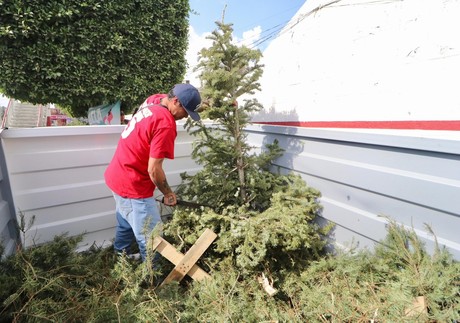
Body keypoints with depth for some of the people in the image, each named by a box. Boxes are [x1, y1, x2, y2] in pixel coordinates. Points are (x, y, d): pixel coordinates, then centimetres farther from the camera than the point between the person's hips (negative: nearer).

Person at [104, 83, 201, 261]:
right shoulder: (166, 125, -26)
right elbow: (154, 169, -24)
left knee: (126, 224, 29)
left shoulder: (154, 99, -1)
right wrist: (168, 193, -8)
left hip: (117, 175, 10)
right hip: (133, 186, -10)